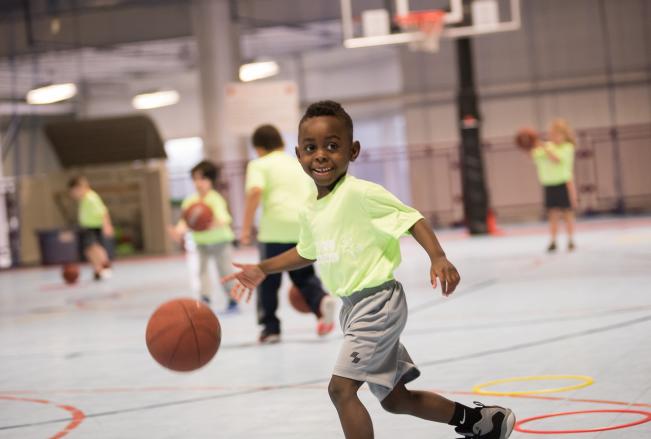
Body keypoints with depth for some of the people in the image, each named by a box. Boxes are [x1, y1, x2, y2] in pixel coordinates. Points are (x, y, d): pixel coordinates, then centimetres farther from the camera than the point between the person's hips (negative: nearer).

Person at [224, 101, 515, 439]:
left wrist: (438, 258, -34)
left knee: (340, 388, -16)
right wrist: (262, 270, 21)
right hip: (351, 306, 9)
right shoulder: (309, 212, 7)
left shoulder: (359, 193, -17)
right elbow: (307, 252, 25)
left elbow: (412, 219, -19)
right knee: (393, 398, 16)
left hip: (377, 301, -9)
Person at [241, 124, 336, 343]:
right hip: (306, 228, 4)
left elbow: (255, 191, -13)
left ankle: (270, 327, 13)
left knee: (268, 281, 11)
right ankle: (322, 300, -12)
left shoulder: (259, 165, 8)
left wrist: (246, 228, -11)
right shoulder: (299, 165, 24)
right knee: (304, 276, 16)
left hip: (276, 228, -4)